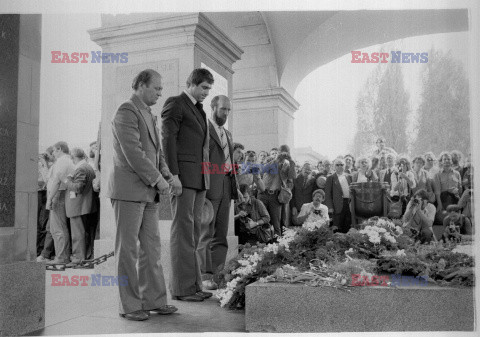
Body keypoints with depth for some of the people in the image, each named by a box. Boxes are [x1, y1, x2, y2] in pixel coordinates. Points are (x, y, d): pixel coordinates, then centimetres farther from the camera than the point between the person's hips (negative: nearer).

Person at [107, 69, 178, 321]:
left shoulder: (147, 114, 20)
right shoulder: (126, 112, -10)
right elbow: (133, 152, -19)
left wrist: (168, 176, 4)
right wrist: (157, 179, -15)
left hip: (148, 191, 9)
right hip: (128, 189, -9)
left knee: (151, 246, 9)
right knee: (128, 248, 0)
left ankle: (153, 300, 17)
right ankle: (129, 305, 9)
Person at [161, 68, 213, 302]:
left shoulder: (199, 110, 23)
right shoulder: (174, 104, -3)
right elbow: (167, 140, -12)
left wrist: (204, 179, 17)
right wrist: (173, 175, -19)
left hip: (199, 178, 8)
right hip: (182, 176, -8)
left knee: (193, 231, 6)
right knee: (183, 230, -8)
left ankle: (192, 285, 11)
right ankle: (181, 287, -3)